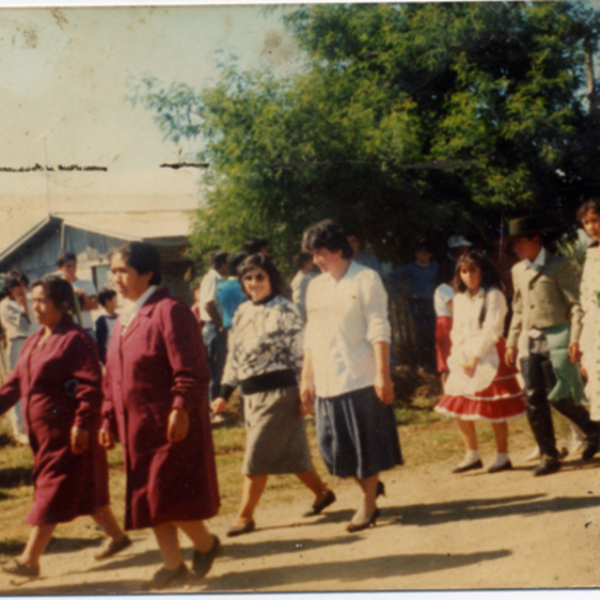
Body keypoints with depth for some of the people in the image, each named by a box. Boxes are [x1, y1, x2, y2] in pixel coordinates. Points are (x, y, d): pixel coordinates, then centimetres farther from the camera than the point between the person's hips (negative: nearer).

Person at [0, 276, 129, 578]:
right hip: (44, 429, 9)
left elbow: (90, 386, -20)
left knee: (53, 490, -3)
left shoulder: (76, 340, -15)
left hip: (68, 432, -9)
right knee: (84, 488, 17)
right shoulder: (33, 342, 13)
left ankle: (30, 559, 0)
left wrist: (82, 424, -23)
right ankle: (116, 536, 31)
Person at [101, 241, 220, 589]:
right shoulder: (124, 320, 13)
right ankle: (173, 566, 20)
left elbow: (191, 369, -18)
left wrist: (181, 408, -24)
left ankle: (206, 543, 20)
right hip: (138, 428, 8)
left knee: (169, 496, -5)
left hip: (172, 426, -8)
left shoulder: (169, 312, -13)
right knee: (148, 500, 10)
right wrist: (109, 419, 13)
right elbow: (113, 378, 17)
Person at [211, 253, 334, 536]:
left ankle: (245, 516, 2)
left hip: (278, 391, -7)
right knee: (289, 452, 13)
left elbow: (300, 353, -10)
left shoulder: (285, 311, -7)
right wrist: (225, 394, 13)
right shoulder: (242, 313, 12)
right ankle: (322, 492, 30)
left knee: (258, 455, -6)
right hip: (251, 393, 7)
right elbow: (234, 356, 16)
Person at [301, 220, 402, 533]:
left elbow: (379, 331, -9)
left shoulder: (365, 280, -4)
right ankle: (371, 486, 31)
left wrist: (383, 374, -15)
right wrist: (306, 378, 13)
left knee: (366, 444, 2)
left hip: (360, 378, -6)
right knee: (333, 445, 8)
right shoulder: (315, 286, 13)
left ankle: (368, 505, 16)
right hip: (326, 382, 6)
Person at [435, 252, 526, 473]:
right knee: (459, 408, 4)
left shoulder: (494, 296, -7)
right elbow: (456, 332, 11)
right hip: (465, 358, 6)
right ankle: (471, 455, 17)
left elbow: (491, 331, -12)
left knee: (495, 410, -5)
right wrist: (461, 359, -2)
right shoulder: (460, 298, 12)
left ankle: (503, 457, 8)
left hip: (489, 356, -6)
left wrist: (475, 358, -14)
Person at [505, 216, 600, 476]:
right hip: (529, 341, 6)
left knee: (557, 396, -8)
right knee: (533, 398, -2)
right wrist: (512, 342, 16)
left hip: (554, 338, -6)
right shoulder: (518, 271, 15)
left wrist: (575, 339, -17)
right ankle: (549, 456, 5)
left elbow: (575, 305, -7)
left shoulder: (559, 266, -4)